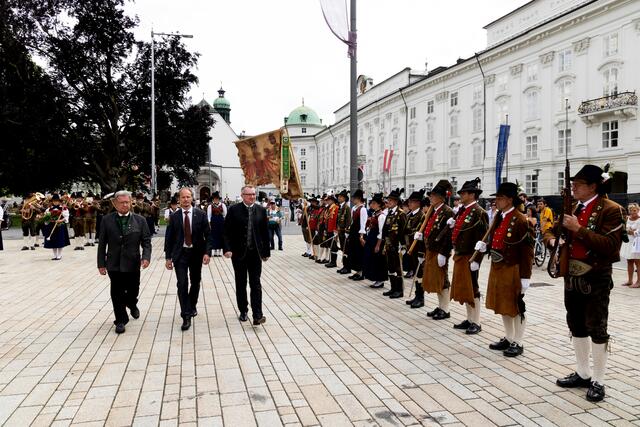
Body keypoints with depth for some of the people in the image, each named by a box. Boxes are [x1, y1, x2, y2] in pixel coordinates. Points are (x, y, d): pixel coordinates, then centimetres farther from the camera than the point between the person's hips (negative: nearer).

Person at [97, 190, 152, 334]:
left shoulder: (140, 220, 0)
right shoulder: (107, 220, 0)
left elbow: (146, 241, -1)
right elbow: (102, 243, 2)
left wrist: (146, 256, -17)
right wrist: (101, 263, 0)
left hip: (133, 263, 1)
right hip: (114, 263, 0)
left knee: (133, 290, 13)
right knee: (117, 293, 4)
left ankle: (132, 304, 47)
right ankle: (121, 320, 20)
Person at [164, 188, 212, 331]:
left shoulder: (201, 215, -1)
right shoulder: (174, 217, 1)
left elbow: (207, 235, -1)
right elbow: (169, 238, 3)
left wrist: (207, 252, -12)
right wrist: (168, 257, -1)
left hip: (197, 253, 1)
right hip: (180, 254, -1)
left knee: (195, 282, 14)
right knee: (182, 284, -9)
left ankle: (192, 306, 38)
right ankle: (186, 316, -5)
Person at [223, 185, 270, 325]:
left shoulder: (261, 210, 3)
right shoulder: (234, 210, -4)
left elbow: (265, 232, 6)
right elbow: (226, 232, -4)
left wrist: (266, 251, 6)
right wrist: (227, 248, -15)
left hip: (255, 253, 1)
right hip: (239, 253, -1)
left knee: (256, 284, -2)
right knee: (241, 284, 11)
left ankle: (257, 315, -4)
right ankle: (243, 311, 24)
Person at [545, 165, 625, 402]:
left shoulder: (611, 209, -11)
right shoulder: (573, 208, 10)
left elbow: (610, 246, -21)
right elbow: (551, 232, 17)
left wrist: (579, 229, -24)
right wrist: (553, 240, -6)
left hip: (596, 279, -7)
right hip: (572, 277, 7)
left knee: (596, 329, 2)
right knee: (577, 327, 14)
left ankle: (598, 381, 14)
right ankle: (583, 373, 28)